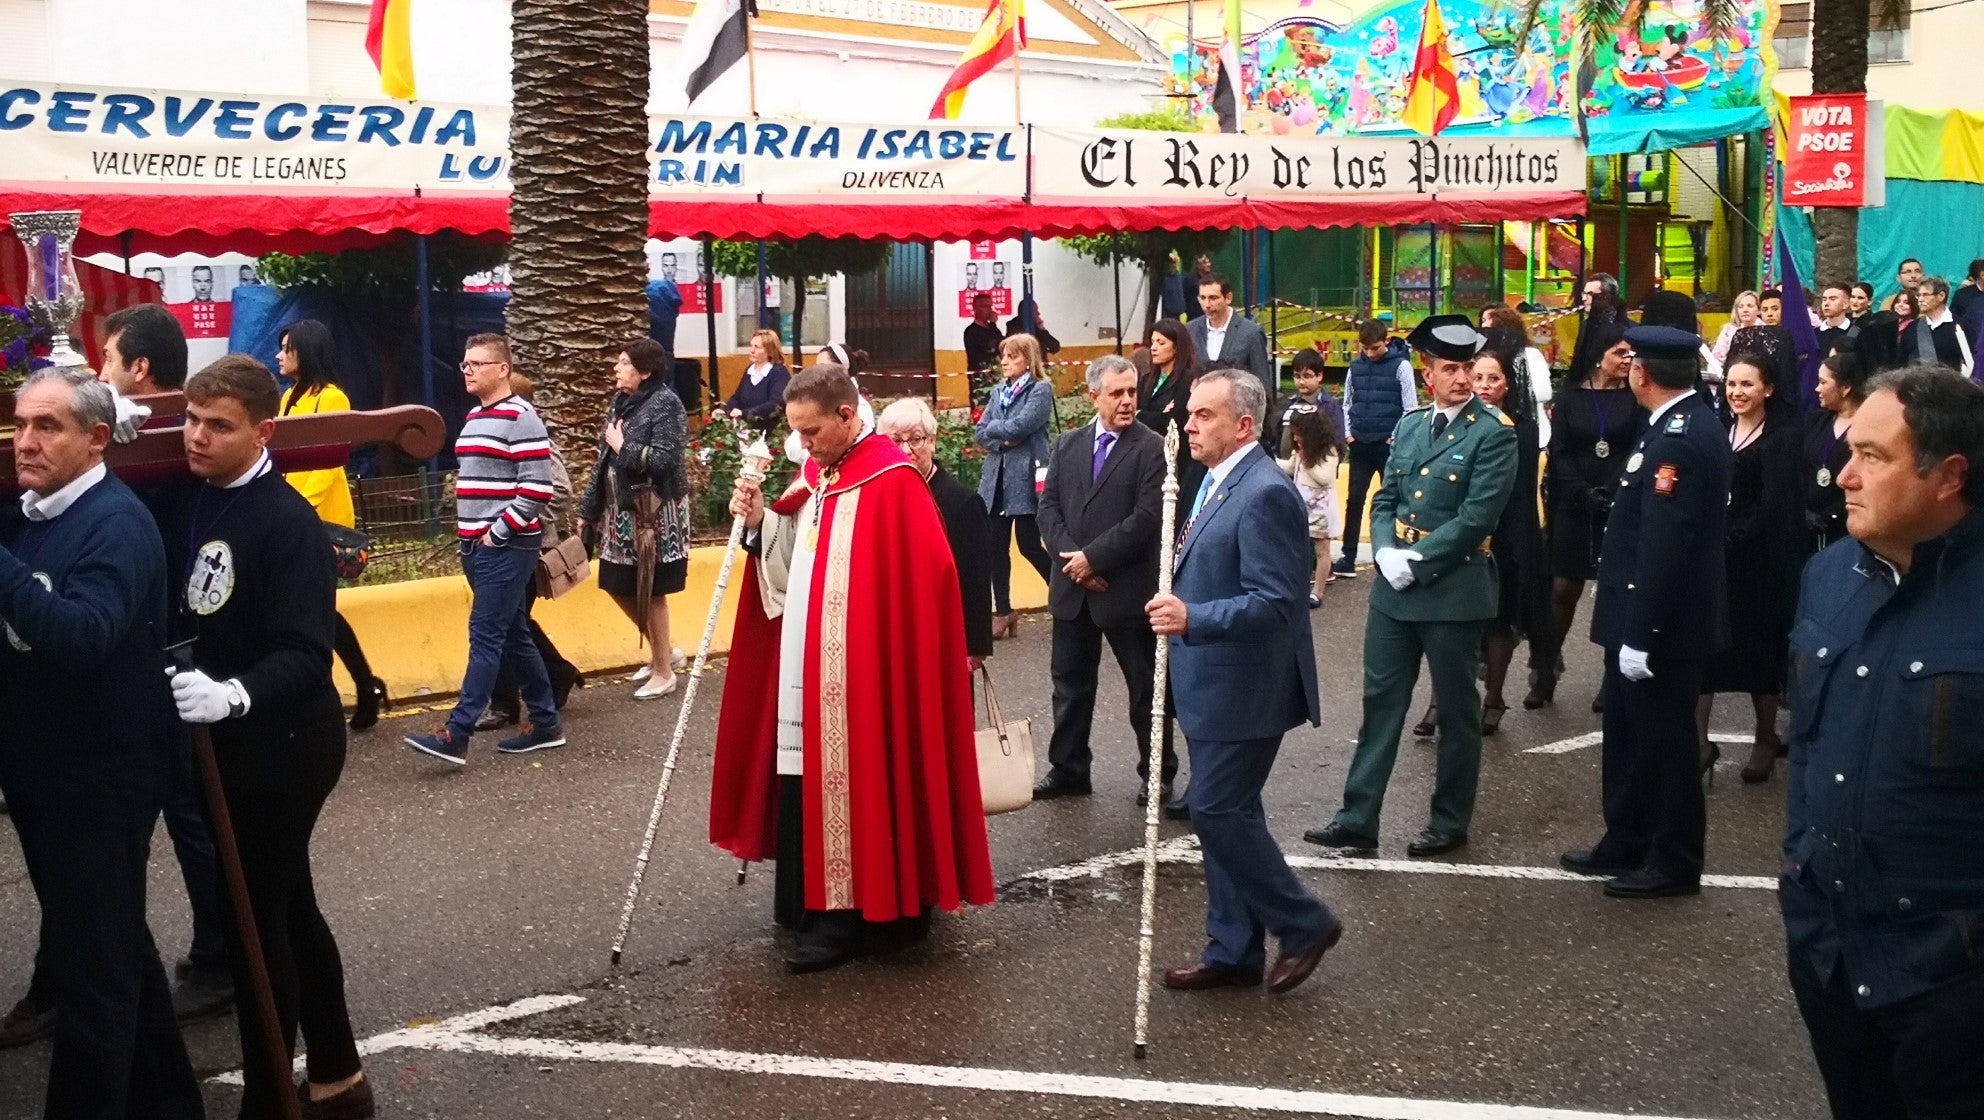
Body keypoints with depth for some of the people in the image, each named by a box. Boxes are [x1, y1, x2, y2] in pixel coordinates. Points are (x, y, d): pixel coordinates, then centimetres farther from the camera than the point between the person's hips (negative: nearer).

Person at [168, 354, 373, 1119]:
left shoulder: (288, 523, -21)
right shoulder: (193, 503, 3)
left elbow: (306, 655, -27)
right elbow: (188, 617, 11)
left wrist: (235, 695, -41)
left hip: (281, 745, -9)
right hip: (234, 742, 9)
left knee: (254, 919, -1)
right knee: (286, 907, 18)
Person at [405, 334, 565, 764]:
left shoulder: (520, 418, -12)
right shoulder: (474, 418, 16)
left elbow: (536, 488, -17)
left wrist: (498, 532, -15)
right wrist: (468, 534, 15)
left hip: (507, 546, -9)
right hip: (477, 546, 9)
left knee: (485, 636, -9)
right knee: (513, 636, 12)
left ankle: (456, 735, -12)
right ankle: (546, 723, 19)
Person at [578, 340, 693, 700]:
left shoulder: (665, 403, -14)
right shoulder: (620, 402, 9)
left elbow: (665, 459, -23)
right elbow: (604, 460, 13)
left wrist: (623, 446, -14)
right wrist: (588, 509, 13)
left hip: (654, 513, -8)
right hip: (621, 510, 8)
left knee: (650, 592, 1)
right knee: (618, 586, 13)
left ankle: (664, 672, 15)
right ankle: (663, 651, 30)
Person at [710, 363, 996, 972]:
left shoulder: (892, 482, -14)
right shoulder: (812, 475, 11)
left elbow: (915, 583, -16)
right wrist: (761, 523, -1)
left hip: (862, 671, -8)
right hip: (805, 663, 8)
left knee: (853, 782, -2)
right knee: (809, 779, 11)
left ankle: (848, 917, 5)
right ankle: (814, 902, 22)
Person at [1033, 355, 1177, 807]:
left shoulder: (1152, 448, -7)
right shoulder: (1067, 445, 9)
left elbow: (1147, 516, -16)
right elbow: (1048, 507, 5)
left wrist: (1094, 557, -16)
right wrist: (1071, 558, -10)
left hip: (1128, 588, -5)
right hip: (1072, 587, 5)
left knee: (1145, 686, 5)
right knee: (1070, 683, 13)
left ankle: (1158, 775, 16)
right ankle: (1068, 769, 24)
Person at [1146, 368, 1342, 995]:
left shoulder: (1264, 494, -20)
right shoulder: (1218, 481, 10)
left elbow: (1274, 603, -25)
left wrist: (1193, 618, -33)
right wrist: (1177, 609, 13)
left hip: (1244, 689, -10)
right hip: (1213, 684, 10)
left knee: (1218, 810, -7)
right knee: (1224, 812, 14)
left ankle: (1304, 924, 10)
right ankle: (1233, 951, 23)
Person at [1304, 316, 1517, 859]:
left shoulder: (1493, 433, -10)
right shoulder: (1409, 424, 10)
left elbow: (1476, 518, -17)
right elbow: (1384, 500, 10)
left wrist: (1416, 561, -17)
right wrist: (1386, 552, -8)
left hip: (1453, 590, -6)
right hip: (1394, 589, 6)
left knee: (1456, 710, 8)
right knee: (1381, 702, 8)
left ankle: (1450, 822, 22)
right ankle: (1357, 820, 12)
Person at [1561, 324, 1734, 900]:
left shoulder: (1678, 440, -23)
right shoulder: (1698, 424, 9)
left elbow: (1662, 547, -26)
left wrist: (1639, 636, -23)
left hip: (1662, 622, -10)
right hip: (1647, 618, 10)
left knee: (1664, 743, 3)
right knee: (1630, 736, 20)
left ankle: (1674, 862, 16)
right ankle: (1626, 843, 32)